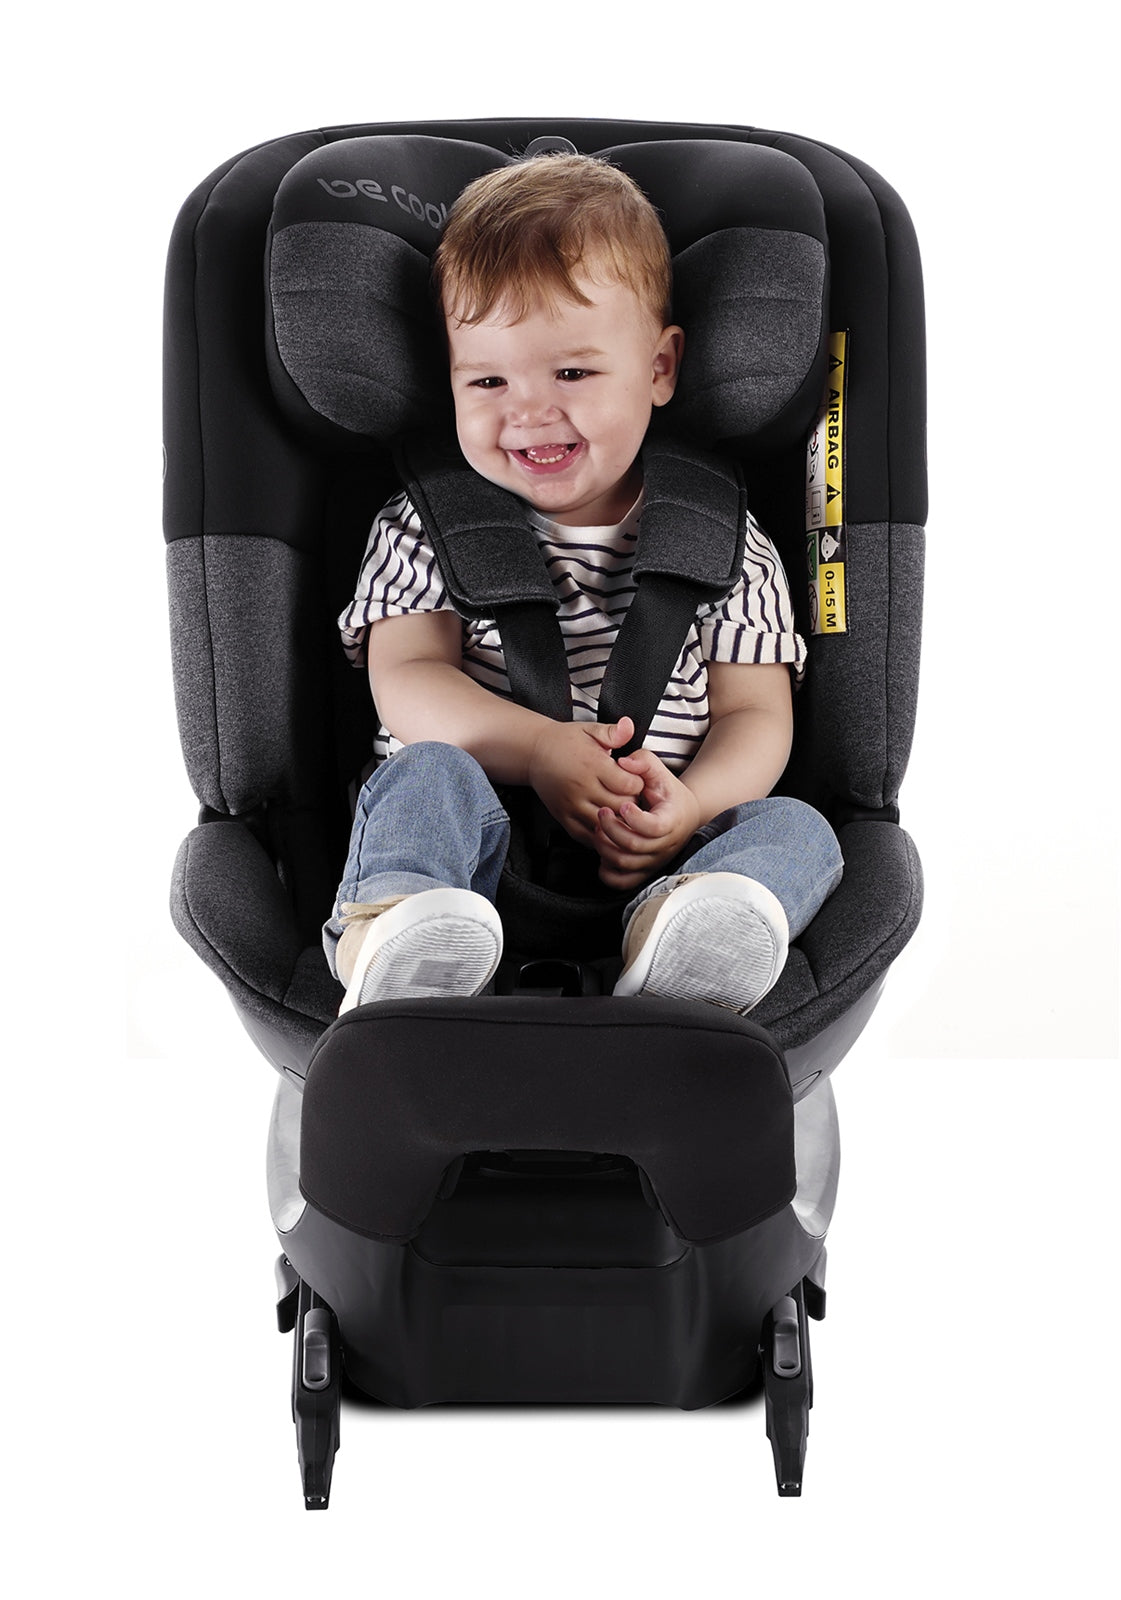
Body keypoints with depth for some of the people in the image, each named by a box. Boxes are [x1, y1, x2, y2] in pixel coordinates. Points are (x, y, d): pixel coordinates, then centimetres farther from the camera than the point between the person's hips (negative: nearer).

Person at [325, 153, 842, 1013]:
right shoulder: (428, 527, 11)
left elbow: (756, 714, 6)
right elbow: (406, 681, -1)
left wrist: (692, 804, -19)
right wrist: (538, 747, -21)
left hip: (646, 857, 1)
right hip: (481, 836, -1)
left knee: (795, 830, -23)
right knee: (429, 771, -29)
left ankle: (680, 938, -55)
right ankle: (395, 935, -56)